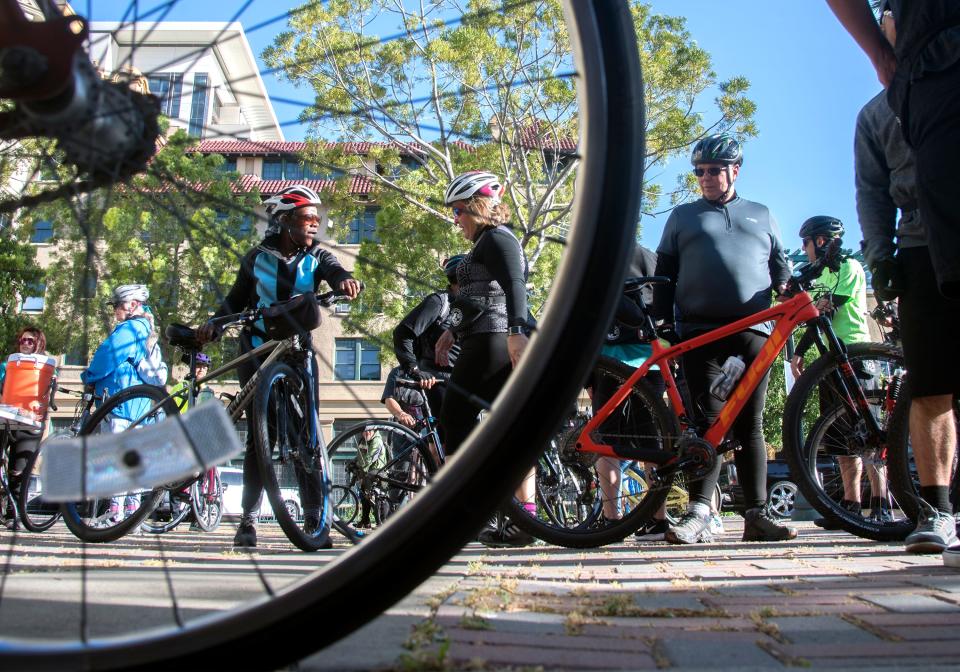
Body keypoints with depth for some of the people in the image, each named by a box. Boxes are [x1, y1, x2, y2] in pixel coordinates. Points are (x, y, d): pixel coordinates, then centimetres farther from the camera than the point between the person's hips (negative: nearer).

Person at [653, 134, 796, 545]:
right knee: (708, 421, -10)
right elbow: (664, 272, 15)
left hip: (753, 331, 1)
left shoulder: (761, 216, 22)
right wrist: (663, 321, 4)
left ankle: (757, 515, 3)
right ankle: (698, 513, -12)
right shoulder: (683, 216, 18)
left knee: (750, 425, 1)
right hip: (700, 332, -1)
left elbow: (780, 266, 22)